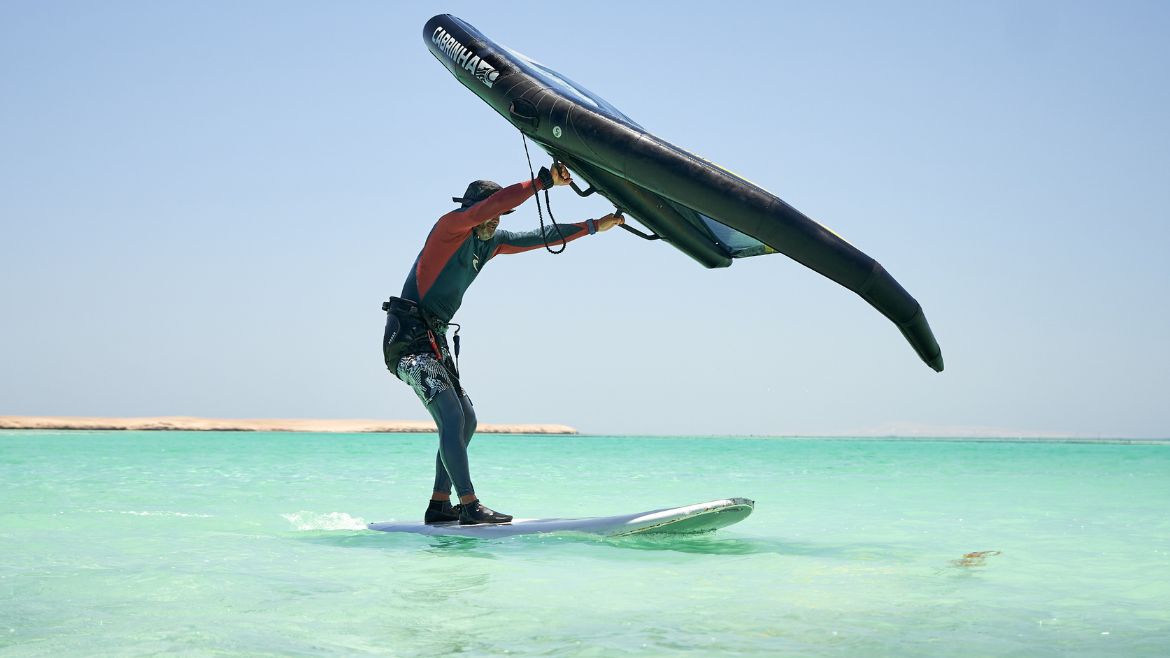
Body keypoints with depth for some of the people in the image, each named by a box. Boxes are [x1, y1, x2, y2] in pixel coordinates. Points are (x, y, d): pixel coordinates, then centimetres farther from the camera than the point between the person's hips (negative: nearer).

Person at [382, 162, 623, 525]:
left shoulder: (490, 241, 15)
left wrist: (595, 226, 22)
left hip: (433, 339, 10)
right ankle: (470, 506, -19)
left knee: (466, 421, 8)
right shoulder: (451, 225, -9)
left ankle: (439, 505, 13)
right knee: (452, 417, -17)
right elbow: (494, 202, -26)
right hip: (409, 335, -10)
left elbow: (539, 237, 21)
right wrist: (544, 180, -28)